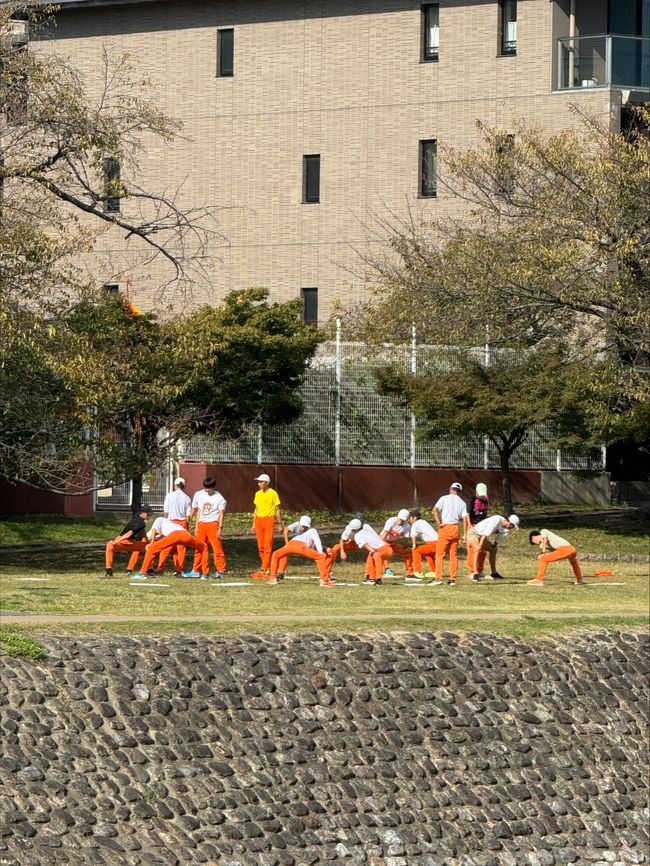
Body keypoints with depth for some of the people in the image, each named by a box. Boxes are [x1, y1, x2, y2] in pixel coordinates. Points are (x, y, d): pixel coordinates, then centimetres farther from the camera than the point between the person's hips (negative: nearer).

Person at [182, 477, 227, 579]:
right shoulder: (199, 495, 8)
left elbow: (221, 513, -4)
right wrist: (196, 526, 11)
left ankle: (220, 571, -1)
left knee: (217, 548, -6)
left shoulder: (219, 498, -4)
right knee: (200, 549, 7)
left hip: (213, 524, -5)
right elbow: (198, 511, 14)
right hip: (201, 524, 5)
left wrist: (220, 528, -12)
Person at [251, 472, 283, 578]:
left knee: (268, 545, -9)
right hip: (259, 520, 6)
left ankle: (265, 569, -11)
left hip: (269, 519, -6)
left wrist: (280, 524, -6)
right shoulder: (258, 494, 13)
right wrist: (254, 524, 17)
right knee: (260, 546, 6)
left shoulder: (273, 493, -5)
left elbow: (277, 510, -4)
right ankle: (266, 567, 17)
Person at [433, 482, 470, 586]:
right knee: (454, 555, 10)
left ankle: (438, 577, -8)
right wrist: (465, 534, 2)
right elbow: (465, 518, 2)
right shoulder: (462, 503, 10)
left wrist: (439, 523, -10)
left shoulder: (444, 498, 1)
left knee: (440, 554, 0)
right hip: (455, 529, 3)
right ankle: (452, 579, 7)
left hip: (445, 528, -3)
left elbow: (435, 510, -14)